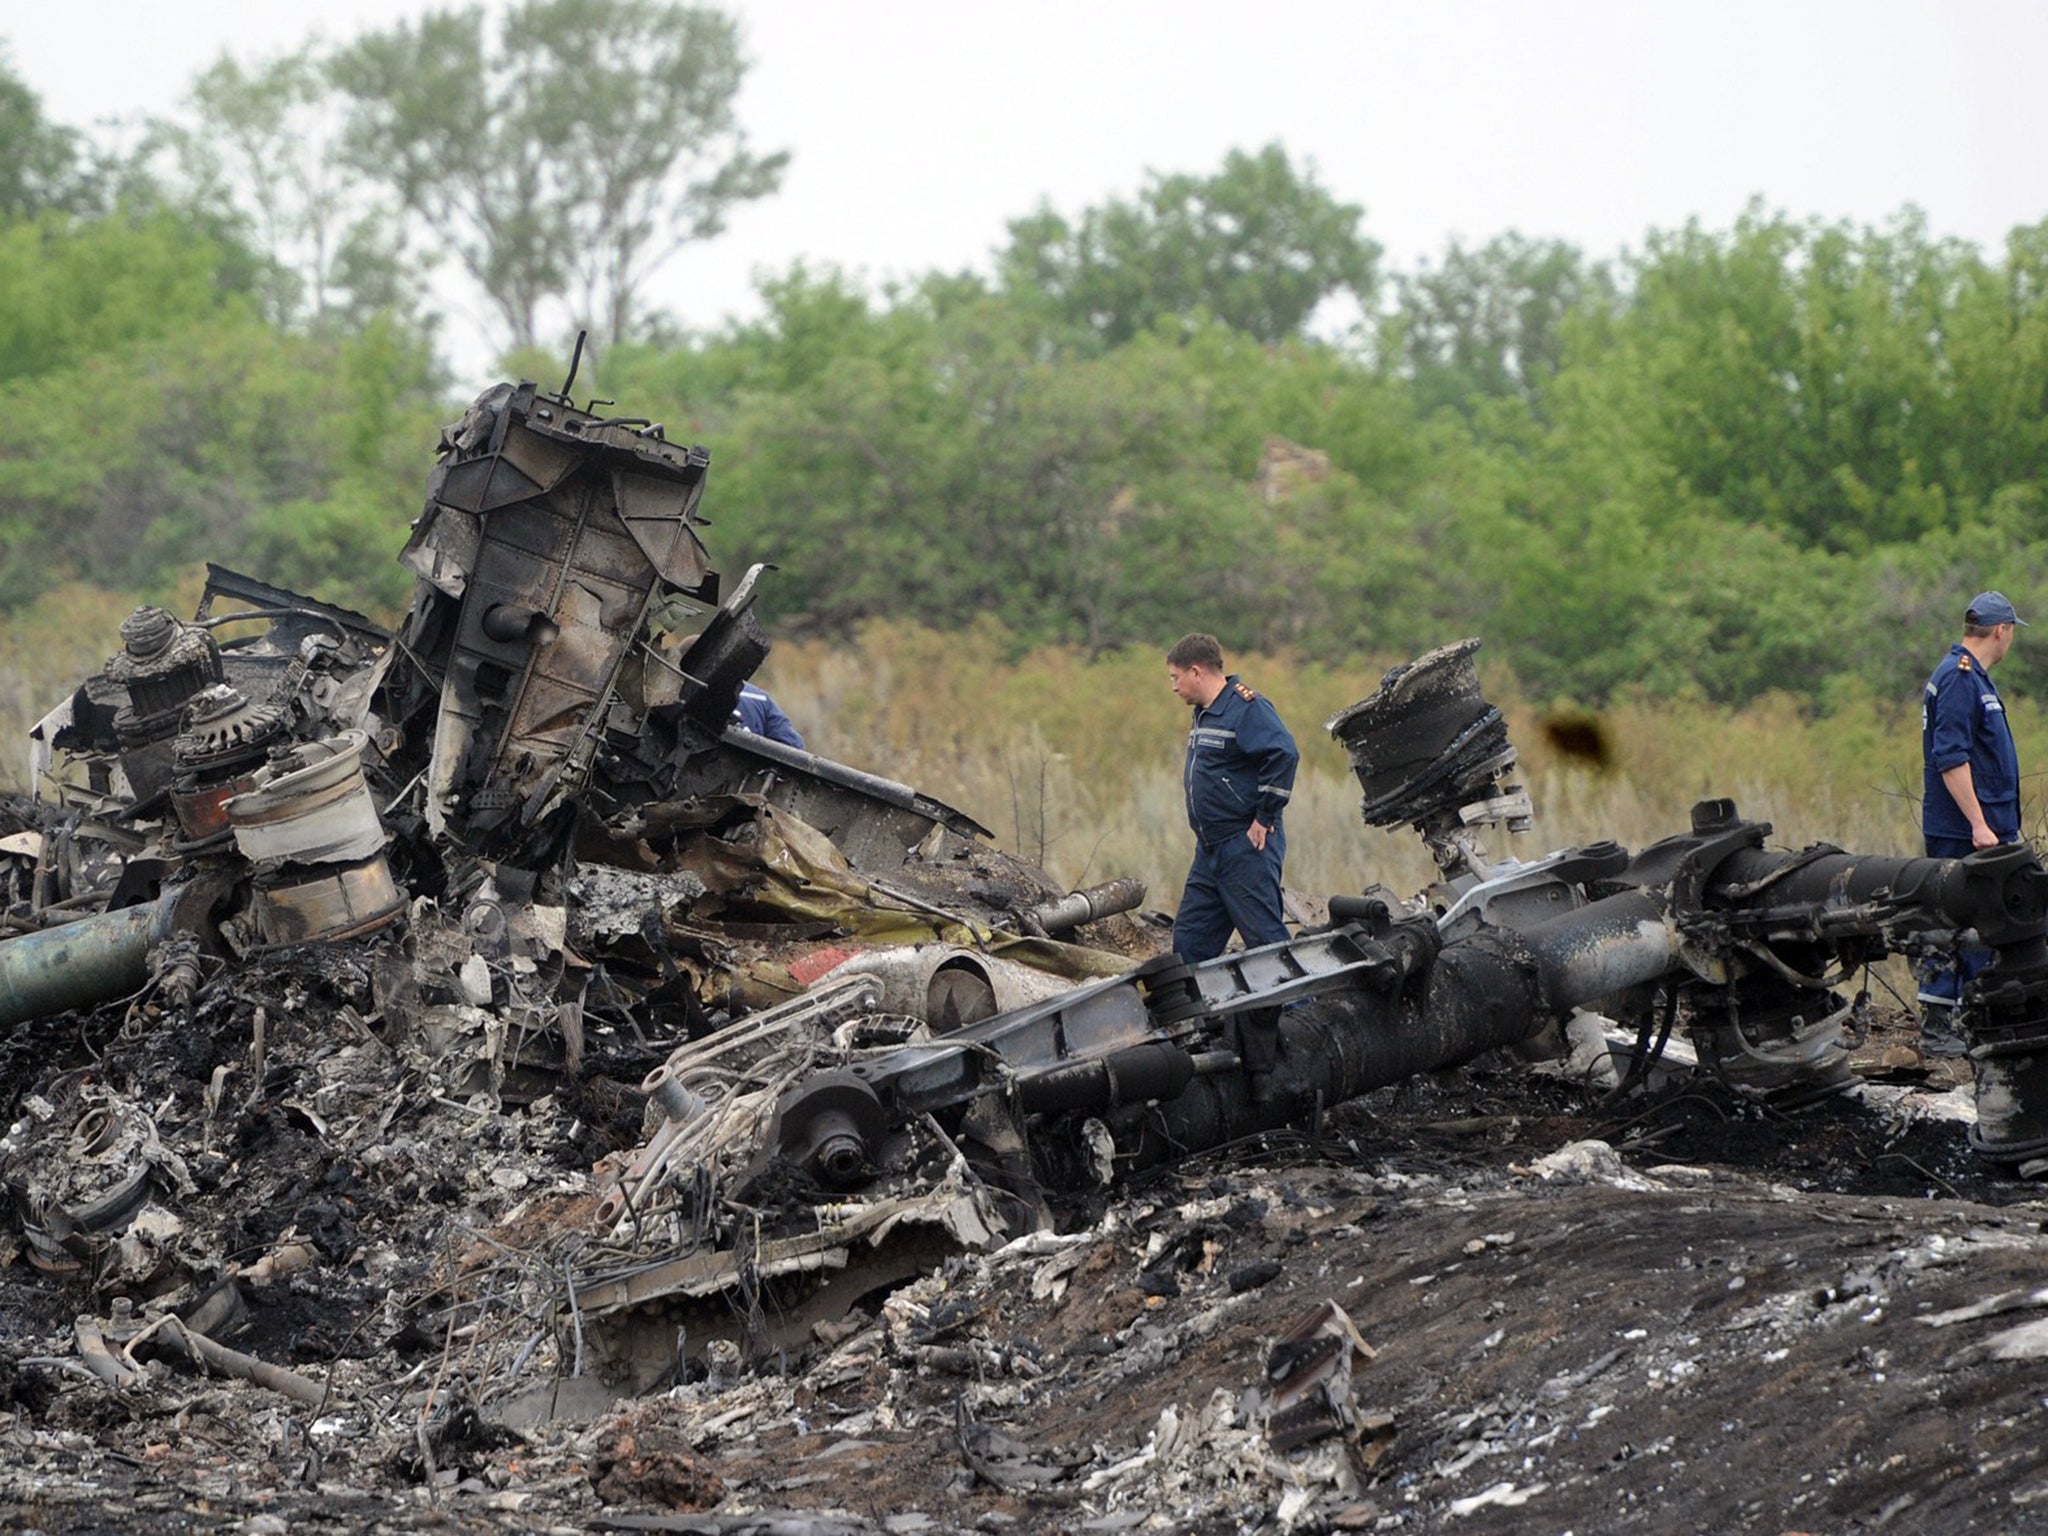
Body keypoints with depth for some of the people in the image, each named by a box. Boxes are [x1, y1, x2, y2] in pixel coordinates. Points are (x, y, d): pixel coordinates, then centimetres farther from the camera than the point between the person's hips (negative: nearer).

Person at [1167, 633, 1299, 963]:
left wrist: (1265, 818, -21)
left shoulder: (1246, 708, -14)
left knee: (1265, 940, -9)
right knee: (1189, 944, 10)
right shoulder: (1206, 713, 17)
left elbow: (1284, 754, -26)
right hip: (1211, 850, 10)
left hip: (1247, 849, -10)